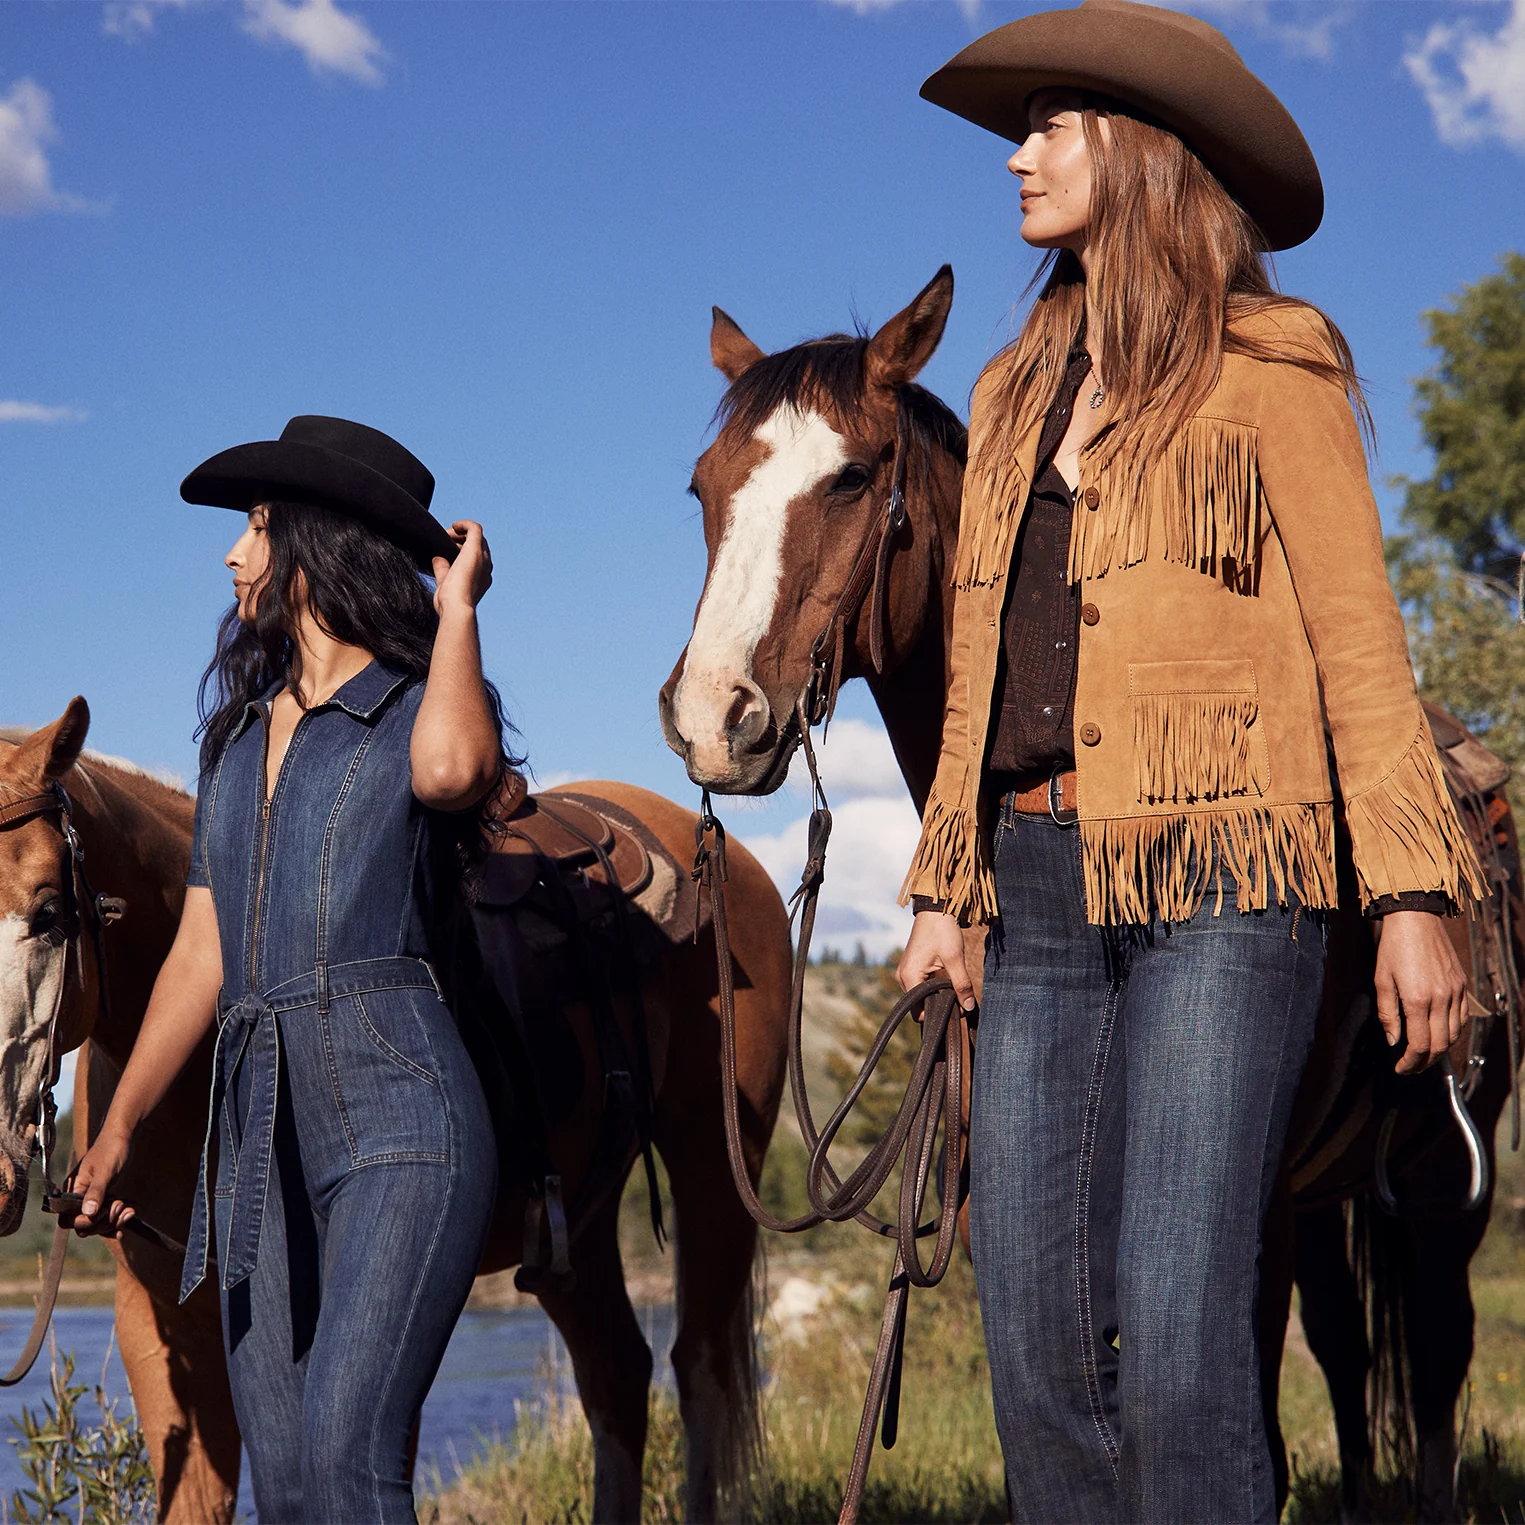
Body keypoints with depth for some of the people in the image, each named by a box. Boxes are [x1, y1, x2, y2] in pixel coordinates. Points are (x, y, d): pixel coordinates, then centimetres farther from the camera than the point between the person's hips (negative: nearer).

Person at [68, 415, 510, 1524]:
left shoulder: (421, 706, 2)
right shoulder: (238, 734, 20)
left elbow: (449, 769, -25)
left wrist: (459, 609, -8)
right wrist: (119, 1127, 23)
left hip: (400, 1114, -6)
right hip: (261, 1133, 7)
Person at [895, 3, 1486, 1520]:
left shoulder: (1265, 367, 3)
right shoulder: (1017, 393, 21)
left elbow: (1357, 639, -2)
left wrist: (1412, 897, -10)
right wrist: (942, 889, 13)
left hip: (1214, 880, -6)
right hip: (1039, 889, 6)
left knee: (1174, 1329, -15)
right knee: (1034, 1340, 2)